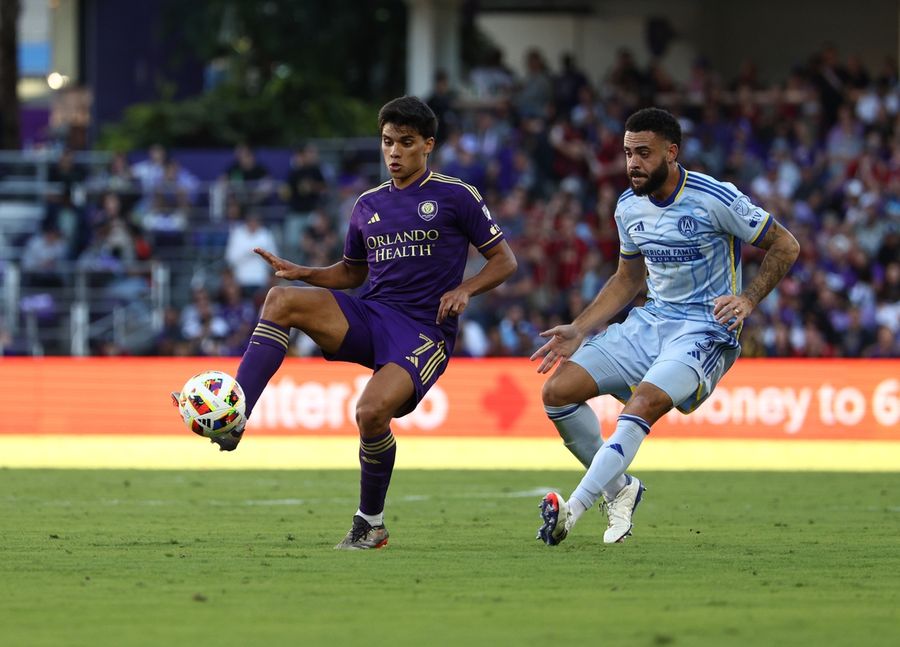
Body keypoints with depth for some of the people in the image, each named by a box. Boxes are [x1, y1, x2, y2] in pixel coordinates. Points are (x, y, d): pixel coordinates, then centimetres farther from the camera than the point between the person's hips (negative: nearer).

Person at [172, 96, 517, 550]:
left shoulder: (456, 197, 0)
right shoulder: (368, 205, 15)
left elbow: (504, 261, 5)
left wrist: (464, 290, -13)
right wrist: (301, 273, 9)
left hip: (423, 333, -5)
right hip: (369, 317, 5)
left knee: (372, 411, -30)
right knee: (281, 299, -20)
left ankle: (371, 524, -5)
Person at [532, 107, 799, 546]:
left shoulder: (715, 200, -14)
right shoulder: (630, 207, 5)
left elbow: (785, 246, -6)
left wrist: (748, 300, -20)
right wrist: (579, 330, 9)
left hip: (705, 330, -7)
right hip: (649, 323, 7)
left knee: (643, 403, -32)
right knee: (557, 390, -7)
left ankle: (573, 508, -35)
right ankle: (618, 488, 8)